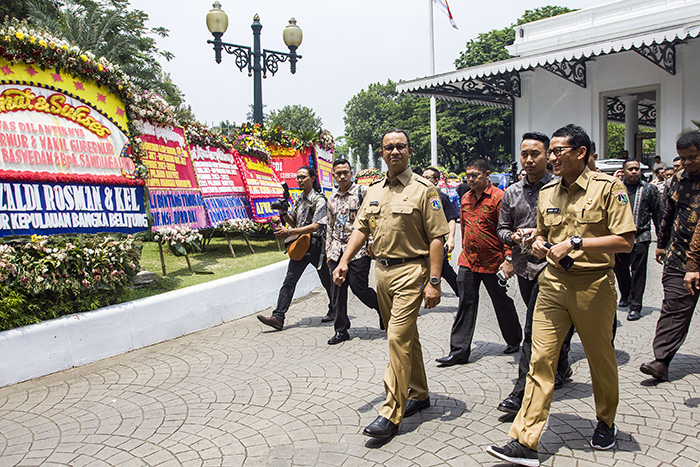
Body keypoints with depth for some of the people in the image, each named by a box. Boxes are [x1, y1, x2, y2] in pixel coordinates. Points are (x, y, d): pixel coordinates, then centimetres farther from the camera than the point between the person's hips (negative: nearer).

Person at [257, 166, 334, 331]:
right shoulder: (299, 199, 12)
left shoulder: (320, 200, -10)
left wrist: (289, 232, -23)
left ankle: (334, 311, 33)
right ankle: (278, 317, -9)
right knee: (289, 280, -5)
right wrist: (283, 213, -2)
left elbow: (315, 226, -19)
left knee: (327, 281, 11)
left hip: (316, 245, -6)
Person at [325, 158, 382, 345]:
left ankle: (383, 308, 22)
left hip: (359, 248, -5)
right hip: (338, 250, 6)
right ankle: (341, 330, 16)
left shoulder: (362, 191, -3)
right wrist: (329, 251, 17)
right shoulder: (332, 198, 14)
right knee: (337, 291, 4)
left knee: (359, 287, -6)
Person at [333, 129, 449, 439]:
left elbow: (436, 238, -11)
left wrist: (433, 282, -16)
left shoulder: (424, 190, -7)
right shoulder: (374, 191, 13)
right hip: (382, 270, 7)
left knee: (398, 337, -11)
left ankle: (391, 413, -3)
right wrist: (344, 261, 2)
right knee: (405, 336, 17)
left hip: (411, 271, -7)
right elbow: (361, 228, 15)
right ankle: (419, 394, 33)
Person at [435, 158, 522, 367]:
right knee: (465, 305, 3)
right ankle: (458, 351, 6)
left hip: (492, 262, -5)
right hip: (468, 261, 5)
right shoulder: (466, 198, 9)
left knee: (502, 303, 13)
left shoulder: (498, 197, -11)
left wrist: (508, 259, -16)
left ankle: (514, 340, 35)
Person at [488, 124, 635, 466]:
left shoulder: (608, 187, -7)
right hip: (553, 283, 4)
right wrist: (539, 244, 0)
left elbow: (625, 241, -13)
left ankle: (606, 422, 40)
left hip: (594, 285, -4)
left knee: (601, 358, 14)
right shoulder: (547, 193, 10)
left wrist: (576, 242, -19)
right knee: (540, 359, -2)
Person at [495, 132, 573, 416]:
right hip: (523, 266, 6)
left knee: (533, 329, -9)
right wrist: (513, 236, -6)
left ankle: (521, 394, -4)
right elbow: (501, 228, 14)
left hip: (548, 264, -5)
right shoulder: (512, 193, 10)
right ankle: (561, 366, 42)